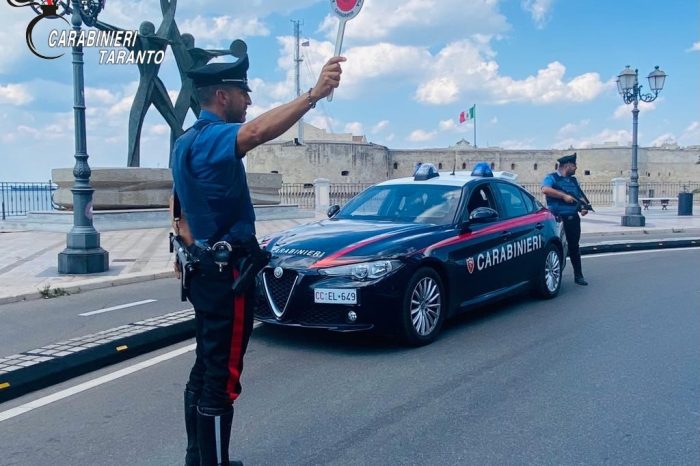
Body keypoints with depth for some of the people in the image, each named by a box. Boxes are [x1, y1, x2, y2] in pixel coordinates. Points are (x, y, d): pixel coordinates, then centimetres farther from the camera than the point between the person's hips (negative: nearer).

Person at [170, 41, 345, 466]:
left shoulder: (187, 142, 15)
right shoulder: (212, 138, -17)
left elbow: (179, 212, 21)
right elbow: (258, 132, -41)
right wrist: (314, 94, -48)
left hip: (206, 268, 11)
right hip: (226, 272, -11)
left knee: (205, 367, 17)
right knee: (222, 376, -3)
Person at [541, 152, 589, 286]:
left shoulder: (573, 180, 20)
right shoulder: (552, 178, -1)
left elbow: (581, 196, 22)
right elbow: (545, 189, -22)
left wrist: (583, 207, 0)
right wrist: (564, 196, -21)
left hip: (573, 218, 6)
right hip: (557, 219, -6)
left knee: (574, 247, 9)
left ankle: (578, 275, 15)